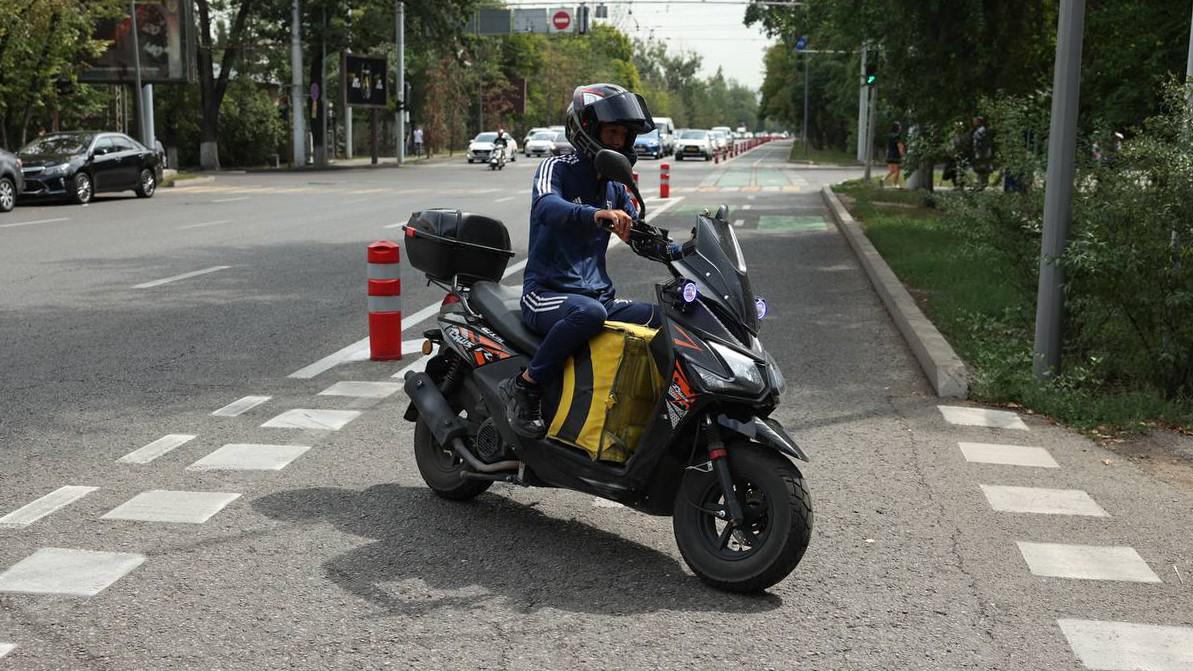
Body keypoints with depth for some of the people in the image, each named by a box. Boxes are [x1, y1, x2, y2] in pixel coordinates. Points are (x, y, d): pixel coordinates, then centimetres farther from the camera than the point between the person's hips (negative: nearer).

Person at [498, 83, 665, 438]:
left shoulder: (614, 188, 17)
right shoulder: (557, 169, -5)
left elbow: (641, 237, 20)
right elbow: (546, 206, -28)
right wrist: (597, 215, -49)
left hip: (599, 296, 7)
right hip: (546, 293, -6)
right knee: (589, 312, -39)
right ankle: (524, 386, -22)